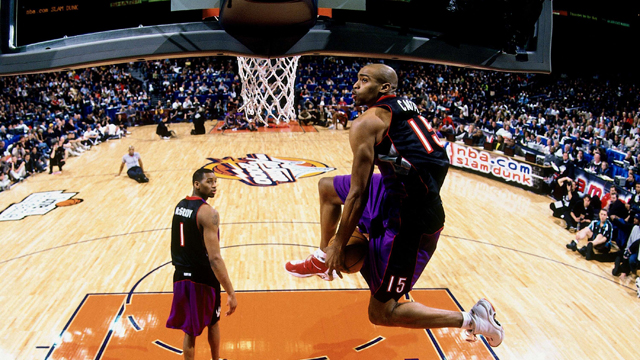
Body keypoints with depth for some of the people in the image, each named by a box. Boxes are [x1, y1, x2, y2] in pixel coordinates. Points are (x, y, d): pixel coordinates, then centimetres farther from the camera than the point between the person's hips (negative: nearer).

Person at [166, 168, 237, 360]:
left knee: (189, 329, 14)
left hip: (181, 275, 6)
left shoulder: (179, 205, 5)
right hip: (202, 278, -6)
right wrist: (231, 292, -25)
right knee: (213, 322, 20)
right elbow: (214, 258, -26)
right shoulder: (208, 213, -20)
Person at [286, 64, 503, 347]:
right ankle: (324, 257, 32)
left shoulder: (367, 122, -12)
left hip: (409, 218, -9)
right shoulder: (406, 110, 14)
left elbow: (358, 195, -14)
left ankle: (471, 320, 7)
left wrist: (339, 245, -2)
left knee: (381, 314, 4)